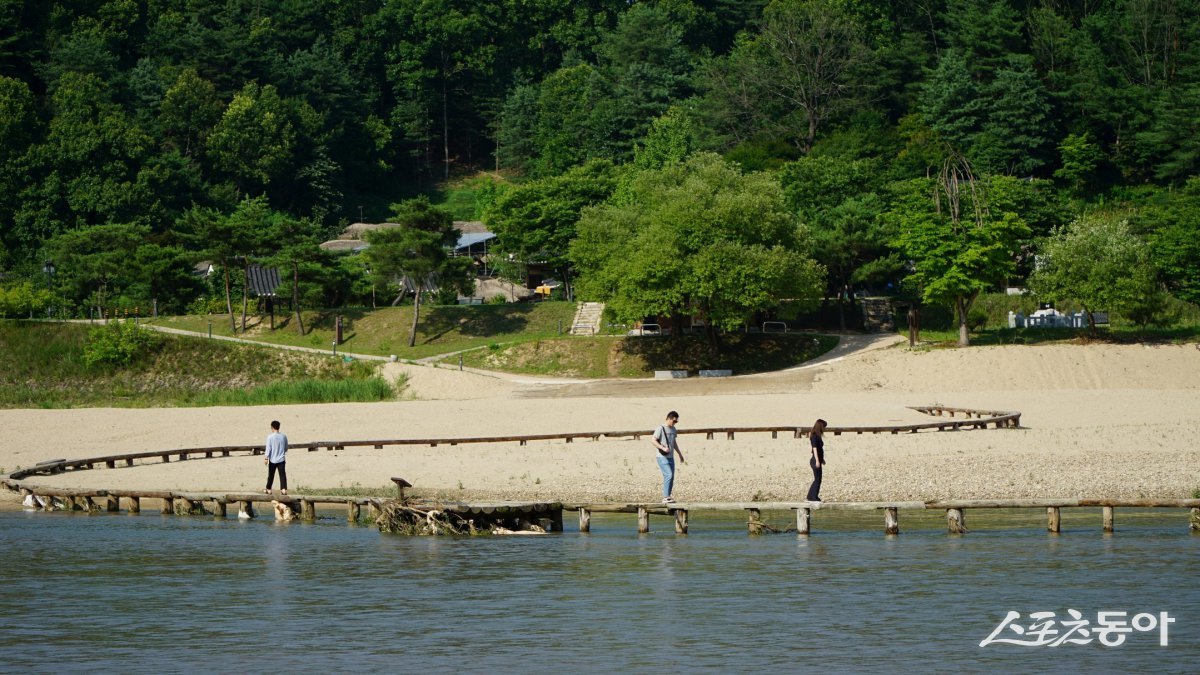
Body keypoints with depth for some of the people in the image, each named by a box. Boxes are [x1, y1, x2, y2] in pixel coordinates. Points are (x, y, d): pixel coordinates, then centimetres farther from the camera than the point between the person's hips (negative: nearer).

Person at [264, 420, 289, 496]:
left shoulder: (270, 437, -10)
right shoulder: (283, 437, 0)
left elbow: (268, 448, -12)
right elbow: (286, 448, 9)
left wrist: (266, 458, -8)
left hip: (272, 459, -2)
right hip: (281, 459, 2)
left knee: (270, 475, 10)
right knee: (282, 475, -1)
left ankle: (268, 490, 20)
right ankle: (284, 489, -11)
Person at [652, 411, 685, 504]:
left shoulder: (673, 429, 14)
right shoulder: (661, 428, -9)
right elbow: (653, 440, -15)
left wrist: (680, 455, 27)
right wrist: (663, 448, -27)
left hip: (671, 457, 8)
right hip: (662, 457, -8)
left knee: (671, 477, 6)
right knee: (669, 475, -17)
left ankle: (667, 497, 11)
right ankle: (665, 497, -16)